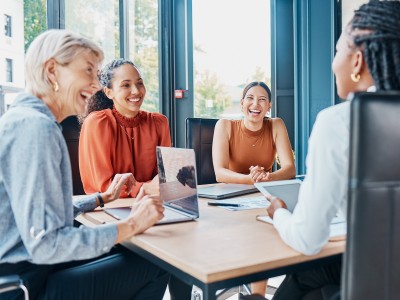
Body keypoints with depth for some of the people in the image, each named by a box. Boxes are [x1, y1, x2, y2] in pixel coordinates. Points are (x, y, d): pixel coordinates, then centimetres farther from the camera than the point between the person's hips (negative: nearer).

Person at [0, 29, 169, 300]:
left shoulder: (25, 119, 11)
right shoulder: (35, 125, -22)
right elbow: (45, 244, -26)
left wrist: (104, 197, 19)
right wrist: (130, 226, -19)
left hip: (30, 266, 10)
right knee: (155, 268, -4)